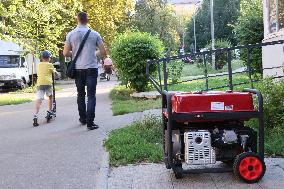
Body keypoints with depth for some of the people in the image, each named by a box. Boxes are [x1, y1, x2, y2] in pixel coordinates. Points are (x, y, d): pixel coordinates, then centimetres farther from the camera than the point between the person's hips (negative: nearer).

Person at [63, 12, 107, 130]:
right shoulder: (94, 34, -2)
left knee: (81, 95, 17)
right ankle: (90, 123, -6)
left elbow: (65, 53, 1)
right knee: (91, 96, -1)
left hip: (78, 69, 2)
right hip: (91, 68, -2)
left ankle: (83, 119, 26)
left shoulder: (71, 34, 1)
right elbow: (103, 53, 0)